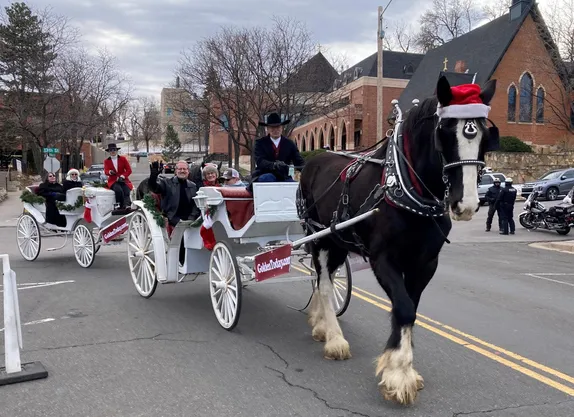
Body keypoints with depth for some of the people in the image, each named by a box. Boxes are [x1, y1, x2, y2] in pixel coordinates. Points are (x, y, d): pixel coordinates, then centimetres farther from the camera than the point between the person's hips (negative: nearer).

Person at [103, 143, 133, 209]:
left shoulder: (123, 159, 11)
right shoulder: (106, 161, 14)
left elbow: (129, 170, 4)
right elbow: (106, 171, -2)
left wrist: (122, 176, -12)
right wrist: (110, 172, -27)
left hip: (123, 180, 0)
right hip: (113, 181, 0)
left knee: (126, 192, -31)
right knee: (119, 190, -35)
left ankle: (127, 206, -50)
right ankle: (121, 207, -36)